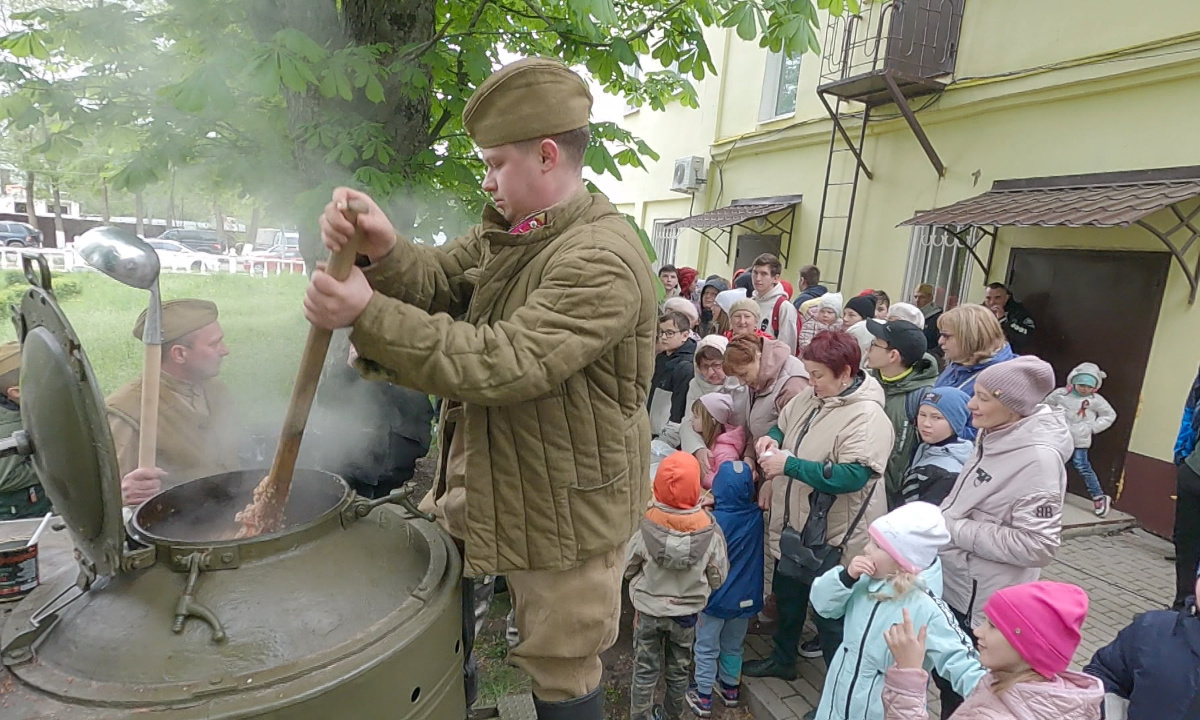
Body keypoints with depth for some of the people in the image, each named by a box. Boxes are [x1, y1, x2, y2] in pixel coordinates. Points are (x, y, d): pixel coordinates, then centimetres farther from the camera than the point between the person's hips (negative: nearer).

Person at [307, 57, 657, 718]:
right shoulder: (504, 231, 7)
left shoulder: (603, 263, -24)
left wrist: (367, 313, -32)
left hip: (562, 505, -8)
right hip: (479, 476, 9)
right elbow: (437, 280, -2)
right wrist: (381, 250, -24)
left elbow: (503, 363, -32)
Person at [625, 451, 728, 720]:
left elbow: (628, 570, -8)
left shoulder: (646, 529, -24)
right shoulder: (710, 531, -23)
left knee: (645, 669, 17)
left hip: (648, 611, -1)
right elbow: (718, 579, -9)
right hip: (687, 613, 1)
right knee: (679, 669, 23)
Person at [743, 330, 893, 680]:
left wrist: (789, 465, -30)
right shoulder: (809, 398, 0)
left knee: (830, 619, 9)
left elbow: (853, 476, -33)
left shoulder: (867, 418, -24)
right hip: (792, 526, 9)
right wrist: (772, 438, -7)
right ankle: (782, 659, 50)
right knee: (787, 599, 27)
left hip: (832, 537, -8)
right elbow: (782, 425, 17)